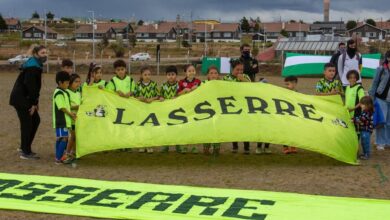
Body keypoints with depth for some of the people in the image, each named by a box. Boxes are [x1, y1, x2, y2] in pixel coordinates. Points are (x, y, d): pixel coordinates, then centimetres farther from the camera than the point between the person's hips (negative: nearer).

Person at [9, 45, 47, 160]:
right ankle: (25, 152, 5)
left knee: (36, 120, 14)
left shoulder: (36, 65, 13)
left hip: (25, 98, 10)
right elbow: (30, 86, -22)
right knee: (27, 123, -4)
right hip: (20, 98, -10)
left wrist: (35, 102, 10)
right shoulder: (33, 67, -18)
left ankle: (24, 147, 24)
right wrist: (34, 103, -18)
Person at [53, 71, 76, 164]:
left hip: (64, 120, 10)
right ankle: (59, 158, -11)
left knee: (60, 138, 13)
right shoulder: (59, 93, -15)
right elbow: (62, 107, -18)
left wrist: (70, 113, 8)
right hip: (61, 120, -10)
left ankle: (58, 157, 19)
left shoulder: (64, 92, 16)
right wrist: (71, 114, -10)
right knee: (64, 138, -12)